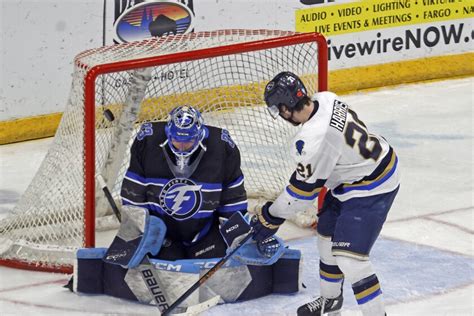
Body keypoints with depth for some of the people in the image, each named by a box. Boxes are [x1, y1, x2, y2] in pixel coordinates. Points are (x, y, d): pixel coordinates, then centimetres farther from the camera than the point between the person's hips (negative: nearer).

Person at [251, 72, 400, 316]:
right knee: (327, 235, 21)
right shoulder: (325, 99, -9)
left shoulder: (313, 140, -32)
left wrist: (270, 218, -7)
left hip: (370, 189, -10)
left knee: (348, 256, -14)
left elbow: (303, 188, -20)